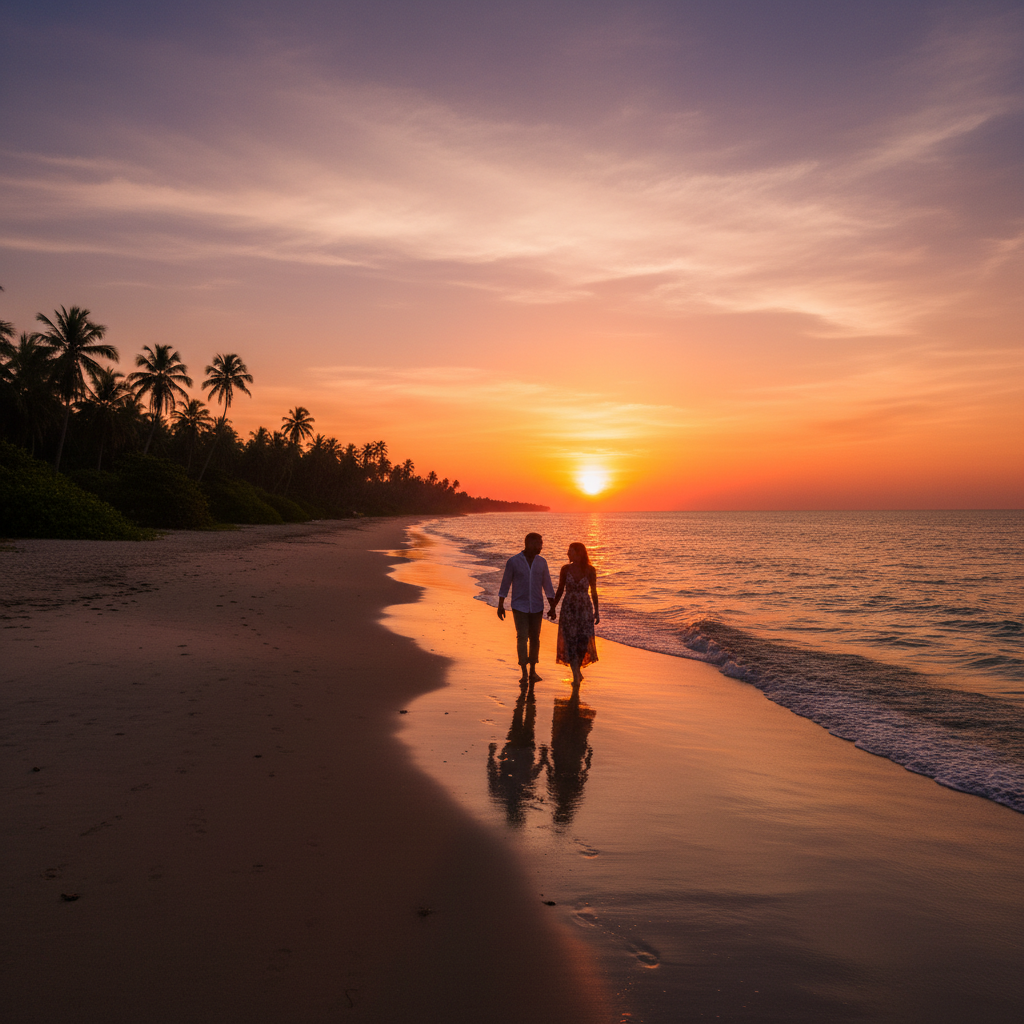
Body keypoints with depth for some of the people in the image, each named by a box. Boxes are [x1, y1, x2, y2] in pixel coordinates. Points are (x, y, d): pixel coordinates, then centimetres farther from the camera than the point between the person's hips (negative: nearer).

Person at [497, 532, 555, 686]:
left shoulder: (541, 562, 4)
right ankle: (524, 673, -3)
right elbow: (505, 583, -1)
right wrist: (500, 605, -2)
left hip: (537, 608, 3)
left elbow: (547, 585, 8)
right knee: (522, 638, -8)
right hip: (519, 607, -3)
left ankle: (533, 671, 18)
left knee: (535, 638, 7)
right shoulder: (513, 562, -6)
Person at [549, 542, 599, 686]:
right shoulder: (565, 569, 1)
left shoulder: (590, 570, -3)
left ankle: (577, 668, 25)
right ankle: (576, 675, 9)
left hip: (585, 609, -1)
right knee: (570, 642, -2)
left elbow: (593, 592, 4)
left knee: (583, 642, -3)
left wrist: (596, 611, 4)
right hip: (568, 609, 1)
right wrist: (553, 608, 2)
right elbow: (560, 591, 7)